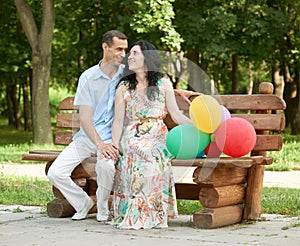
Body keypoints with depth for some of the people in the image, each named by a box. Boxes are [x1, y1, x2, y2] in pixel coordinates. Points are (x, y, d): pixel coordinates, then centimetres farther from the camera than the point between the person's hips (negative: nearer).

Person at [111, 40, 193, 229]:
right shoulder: (124, 87, 12)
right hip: (132, 139, 0)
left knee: (154, 158, -34)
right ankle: (133, 214, -27)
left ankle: (155, 214, -25)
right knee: (137, 158, -33)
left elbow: (176, 115, 6)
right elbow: (118, 121, 4)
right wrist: (115, 147, -11)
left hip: (158, 138, 0)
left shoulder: (163, 84, 11)